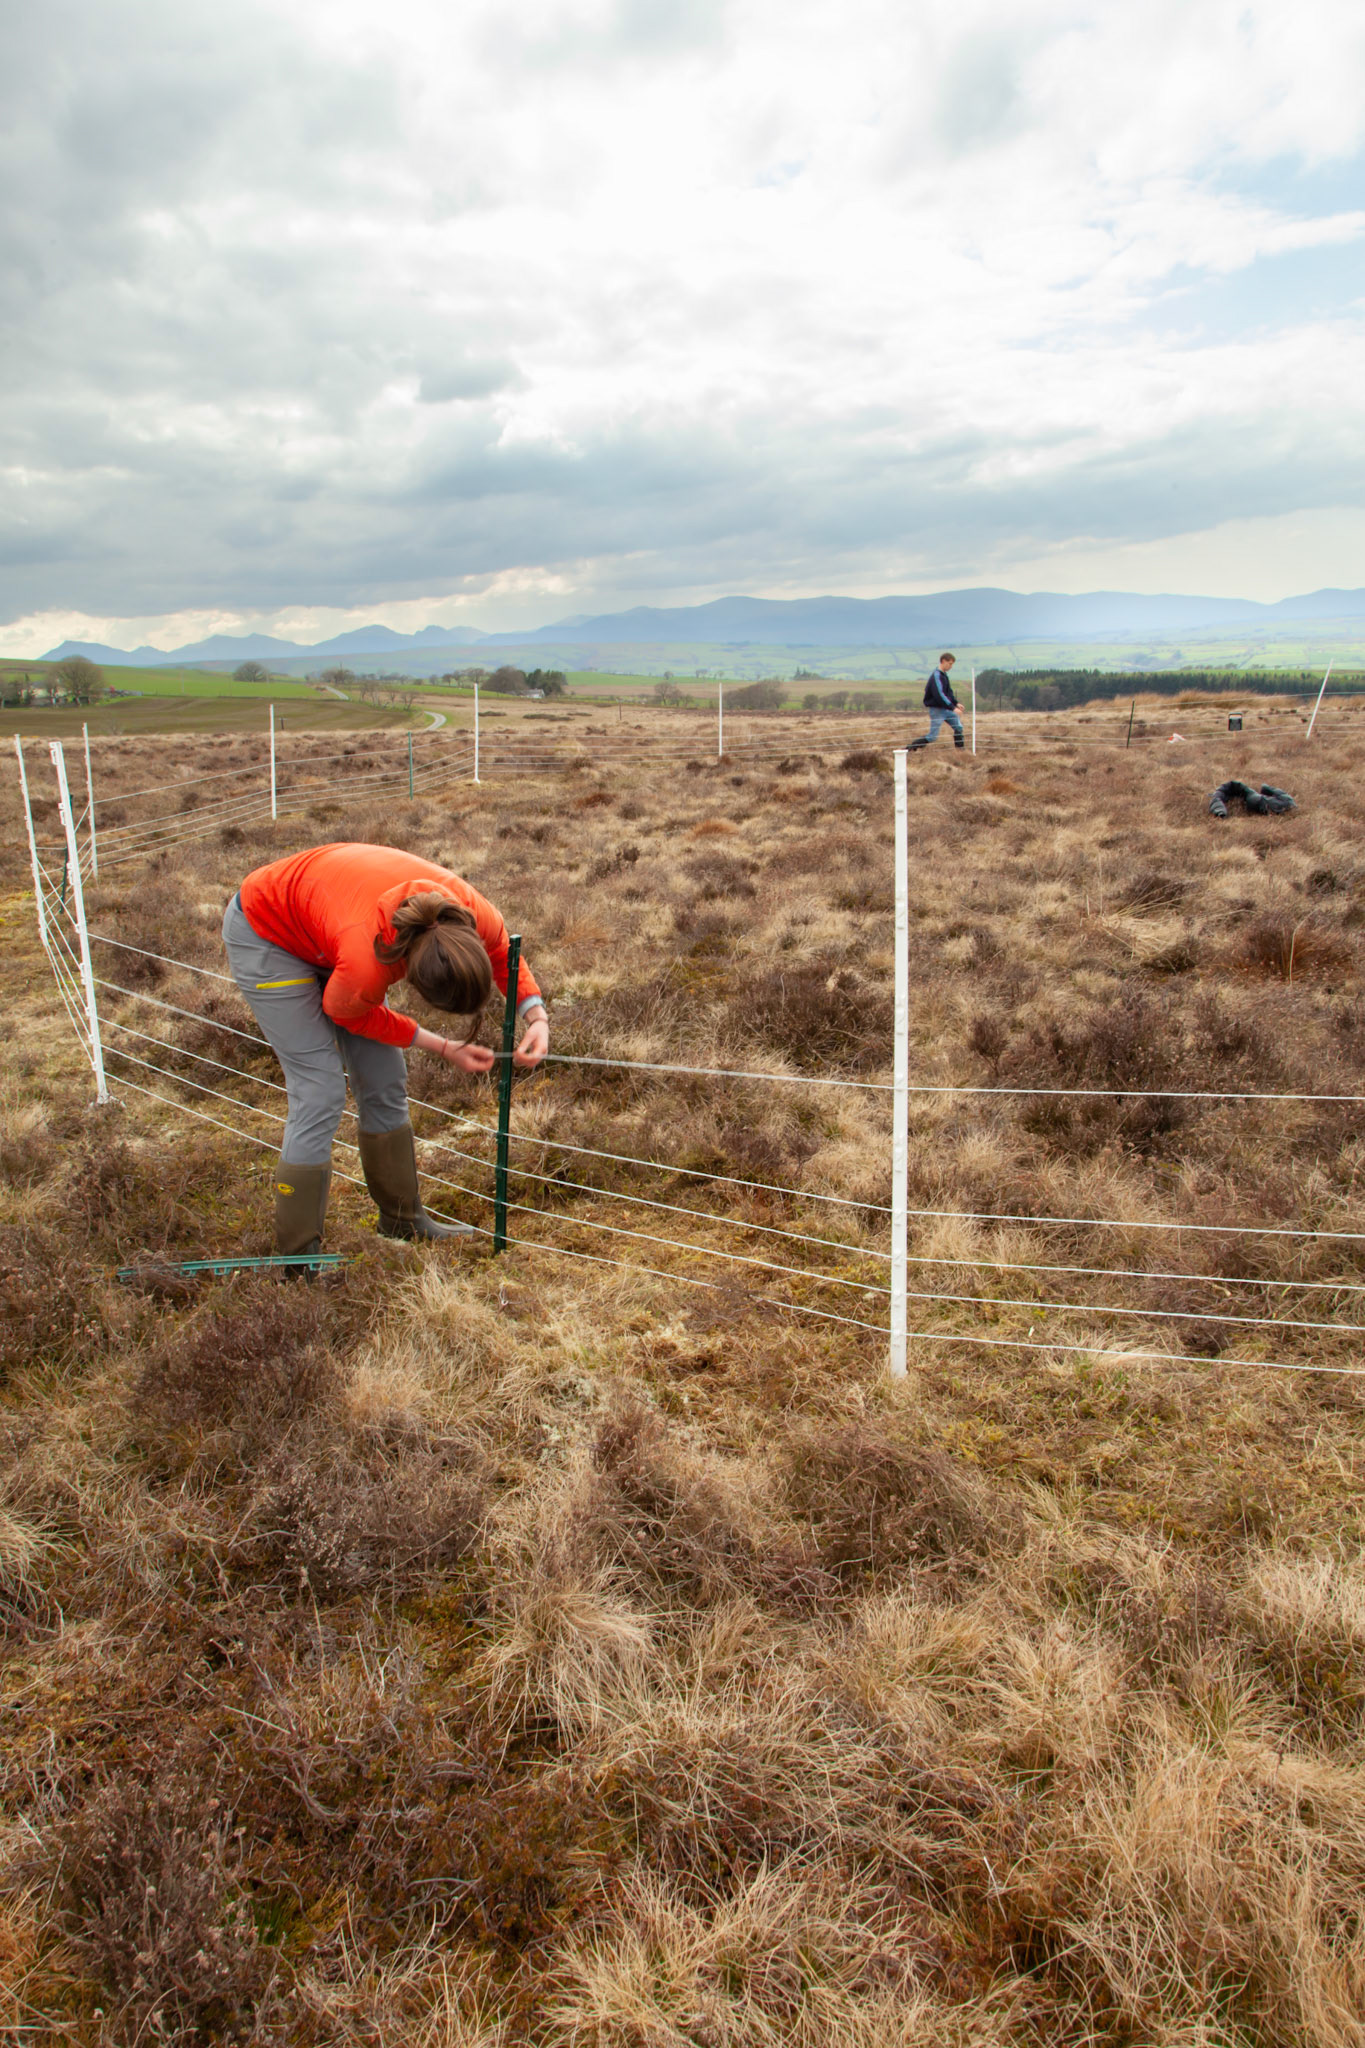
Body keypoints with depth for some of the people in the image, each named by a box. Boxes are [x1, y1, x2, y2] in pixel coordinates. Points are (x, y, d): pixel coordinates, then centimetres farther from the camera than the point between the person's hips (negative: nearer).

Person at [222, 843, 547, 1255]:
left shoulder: (469, 912, -29)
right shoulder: (364, 966, -42)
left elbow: (506, 958, -3)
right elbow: (347, 1015, -16)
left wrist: (537, 1018, -20)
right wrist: (444, 1048, -13)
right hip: (263, 934, -6)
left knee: (385, 1080, 6)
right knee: (320, 1091, -12)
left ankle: (402, 1219, 22)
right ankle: (297, 1255, -1)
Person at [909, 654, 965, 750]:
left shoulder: (944, 675, 10)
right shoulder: (936, 676, -19)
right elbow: (939, 695, -27)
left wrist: (956, 703, 11)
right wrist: (953, 708, -27)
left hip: (946, 708, 9)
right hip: (937, 709, -9)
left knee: (959, 727, 7)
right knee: (933, 736, -7)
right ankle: (911, 748, 4)